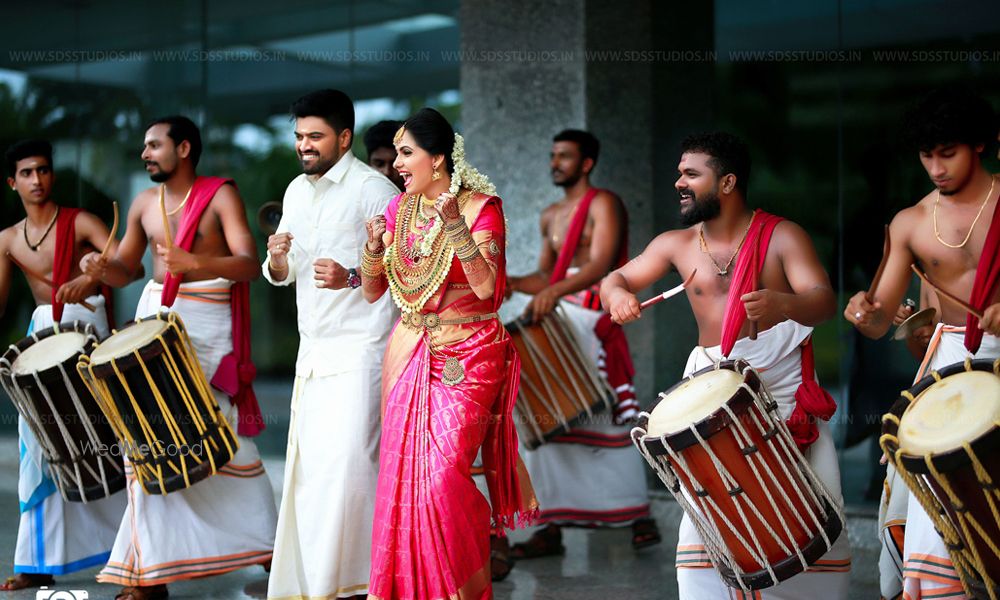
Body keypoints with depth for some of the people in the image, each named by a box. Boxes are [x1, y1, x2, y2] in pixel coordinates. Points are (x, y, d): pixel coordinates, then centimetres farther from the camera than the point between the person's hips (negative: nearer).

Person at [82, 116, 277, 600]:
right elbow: (125, 269, 18)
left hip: (207, 323, -5)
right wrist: (102, 268, -5)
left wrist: (195, 262, -32)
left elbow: (249, 264, -16)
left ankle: (265, 544, 12)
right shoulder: (144, 203, 11)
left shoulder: (220, 195, -5)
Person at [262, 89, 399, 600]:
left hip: (359, 351, -7)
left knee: (344, 463, -14)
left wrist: (351, 278, -25)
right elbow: (282, 275, 21)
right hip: (312, 351, 7)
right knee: (306, 466, 9)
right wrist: (277, 259, -2)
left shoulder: (373, 190, -8)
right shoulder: (296, 191, 15)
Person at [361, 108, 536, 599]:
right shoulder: (400, 208, 9)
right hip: (408, 354, 5)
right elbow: (372, 291, 10)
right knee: (401, 474, 3)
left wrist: (456, 228, -25)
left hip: (468, 358, -5)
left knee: (443, 473, -14)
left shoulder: (482, 206, -7)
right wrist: (374, 247, -8)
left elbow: (488, 287, -18)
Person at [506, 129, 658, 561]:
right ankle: (551, 529, 5)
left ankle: (640, 518, 8)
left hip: (591, 324, -7)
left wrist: (555, 291, -34)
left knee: (608, 422, -4)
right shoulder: (551, 216, 19)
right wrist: (511, 283, 0)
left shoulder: (603, 204, -4)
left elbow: (600, 265, -18)